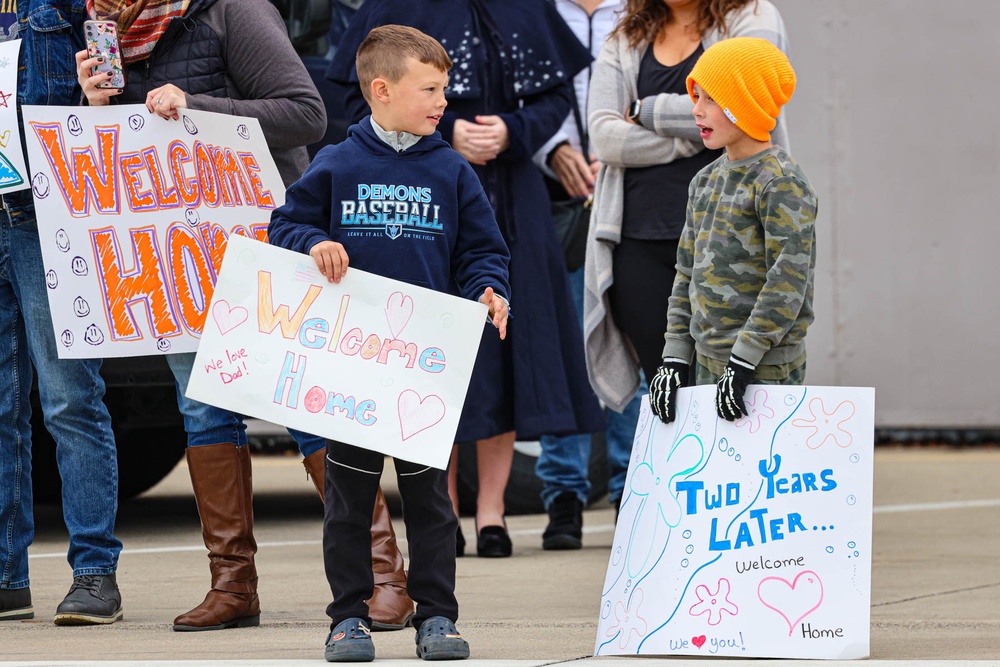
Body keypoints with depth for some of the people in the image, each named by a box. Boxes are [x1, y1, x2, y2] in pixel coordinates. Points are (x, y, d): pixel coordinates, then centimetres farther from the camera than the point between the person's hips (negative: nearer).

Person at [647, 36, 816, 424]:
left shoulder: (780, 182, -12)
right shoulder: (706, 181, 14)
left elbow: (789, 279, -19)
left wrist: (743, 362, -22)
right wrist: (675, 358, 9)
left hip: (766, 369, -8)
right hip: (708, 363, 8)